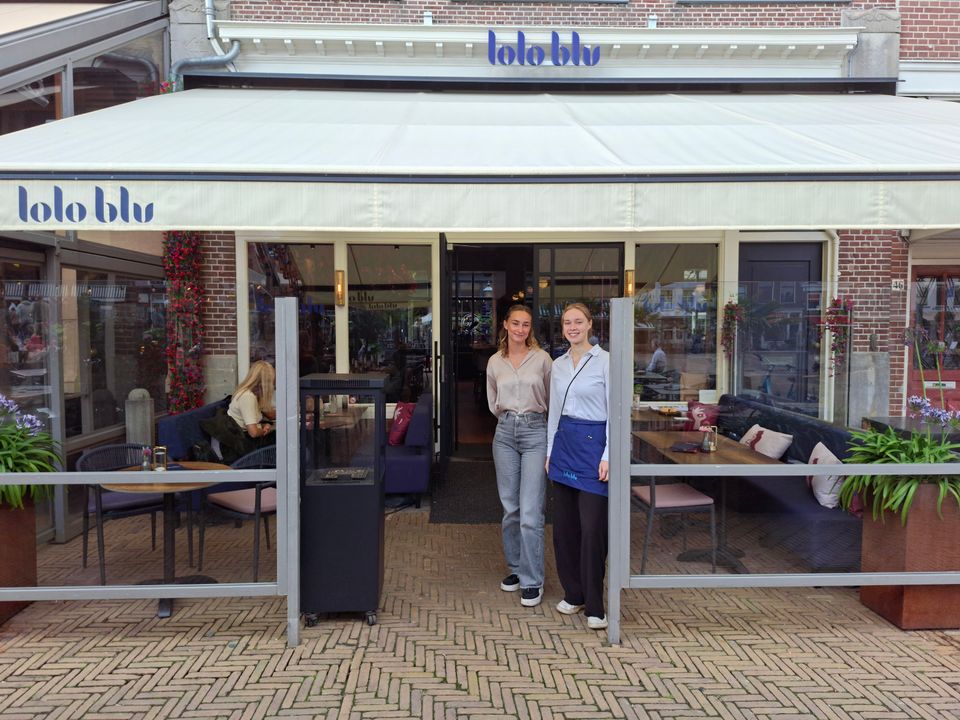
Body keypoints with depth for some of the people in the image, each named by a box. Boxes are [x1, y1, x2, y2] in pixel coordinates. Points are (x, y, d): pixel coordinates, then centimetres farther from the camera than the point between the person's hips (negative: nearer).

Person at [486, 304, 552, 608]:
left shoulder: (542, 358, -2)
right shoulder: (494, 362, 7)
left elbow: (552, 399, 6)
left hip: (535, 432, -3)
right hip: (505, 434, 4)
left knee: (530, 512, -7)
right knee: (510, 508, 11)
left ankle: (532, 581, 4)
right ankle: (516, 568, 27)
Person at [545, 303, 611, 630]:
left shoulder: (604, 361, -7)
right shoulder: (558, 364, 11)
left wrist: (607, 456, -14)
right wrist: (550, 451, 13)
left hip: (593, 443, -6)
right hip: (564, 442, 6)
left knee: (592, 527, -5)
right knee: (564, 524, 10)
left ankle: (594, 606, 7)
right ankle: (573, 593, 25)